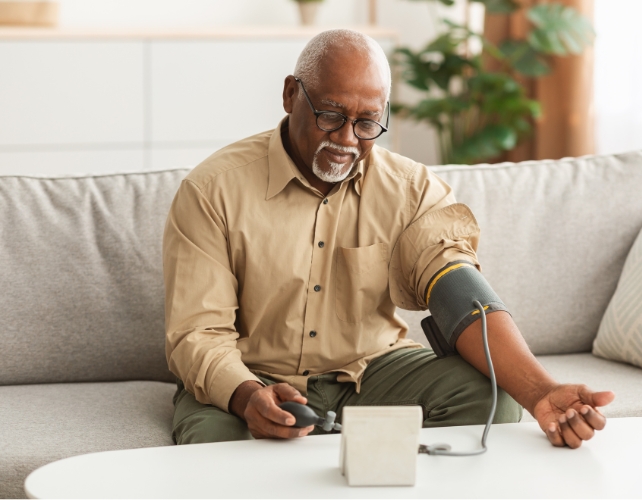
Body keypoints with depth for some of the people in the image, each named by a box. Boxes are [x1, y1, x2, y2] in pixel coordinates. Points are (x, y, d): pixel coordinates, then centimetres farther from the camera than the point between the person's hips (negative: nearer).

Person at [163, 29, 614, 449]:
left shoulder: (413, 190, -3)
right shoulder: (215, 190, -11)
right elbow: (198, 335, -14)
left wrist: (539, 393, -38)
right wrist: (248, 397, -38)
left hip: (371, 369, 4)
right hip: (251, 376, -4)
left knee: (489, 395, -21)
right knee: (216, 436, -38)